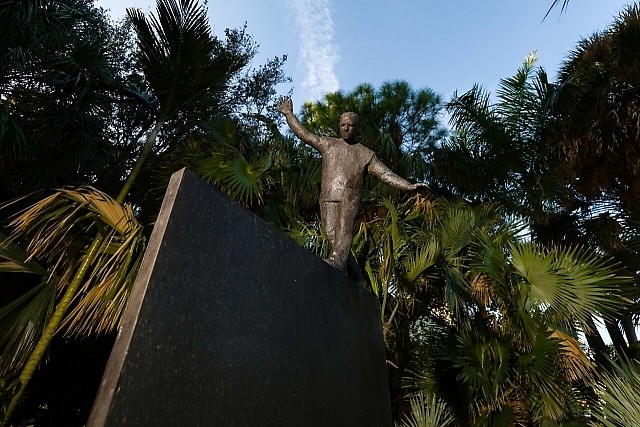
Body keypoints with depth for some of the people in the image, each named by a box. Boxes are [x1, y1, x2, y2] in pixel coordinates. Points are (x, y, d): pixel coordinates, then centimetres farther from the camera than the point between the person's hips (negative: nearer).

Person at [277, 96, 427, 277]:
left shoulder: (366, 154, 18)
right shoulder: (328, 144, 24)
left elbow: (386, 174, 9)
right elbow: (303, 133, 26)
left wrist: (409, 186, -2)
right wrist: (288, 114, 27)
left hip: (350, 199, -2)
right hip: (327, 198, 2)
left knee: (344, 230, -24)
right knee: (331, 233, -13)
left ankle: (337, 260, -41)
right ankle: (351, 268, -8)